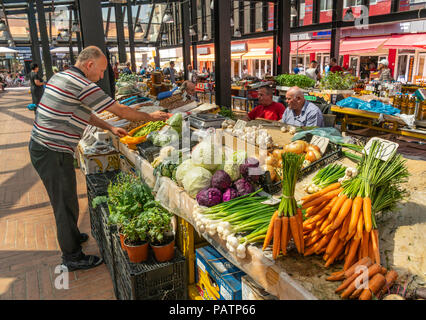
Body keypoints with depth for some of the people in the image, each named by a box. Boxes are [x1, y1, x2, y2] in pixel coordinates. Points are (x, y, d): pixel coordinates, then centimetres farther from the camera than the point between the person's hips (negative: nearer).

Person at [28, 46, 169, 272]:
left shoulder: (60, 77, 13)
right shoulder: (82, 85, -19)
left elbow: (83, 114, 20)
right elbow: (120, 111, -15)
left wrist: (110, 128, 17)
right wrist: (151, 116, -3)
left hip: (40, 147, 10)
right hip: (54, 154, -10)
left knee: (64, 200, 24)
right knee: (66, 204, 2)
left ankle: (72, 236, 43)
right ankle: (72, 257, 17)